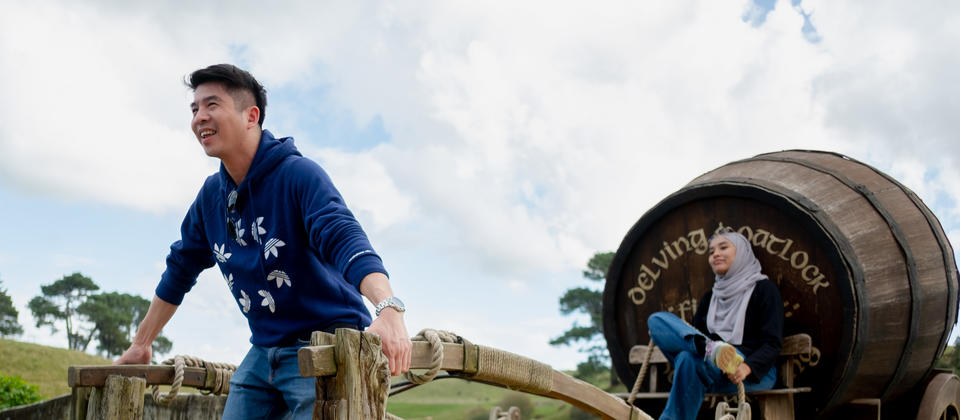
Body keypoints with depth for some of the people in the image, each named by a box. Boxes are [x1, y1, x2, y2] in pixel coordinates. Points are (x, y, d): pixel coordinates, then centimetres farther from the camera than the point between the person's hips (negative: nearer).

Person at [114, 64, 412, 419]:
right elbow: (180, 269, 20)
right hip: (263, 353, 7)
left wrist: (388, 308, -49)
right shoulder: (211, 196, 7)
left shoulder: (298, 175, -15)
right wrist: (141, 344, 24)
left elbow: (345, 239, -31)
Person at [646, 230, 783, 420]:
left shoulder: (763, 288, 5)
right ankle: (712, 350, -39)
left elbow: (772, 344, -6)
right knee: (656, 320, -15)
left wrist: (748, 367, -26)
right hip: (712, 372, 6)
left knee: (688, 358, -36)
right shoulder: (710, 297, 25)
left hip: (756, 374, -6)